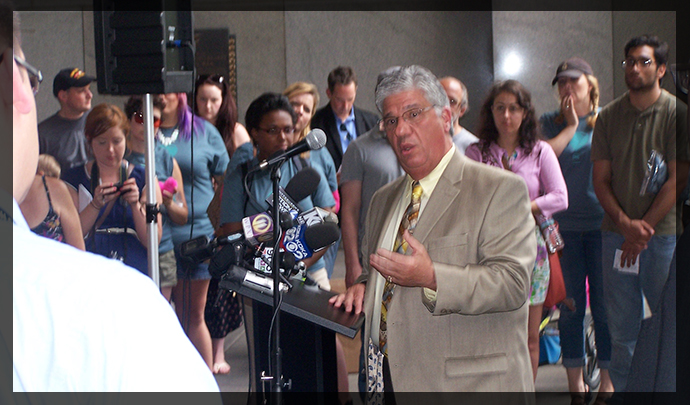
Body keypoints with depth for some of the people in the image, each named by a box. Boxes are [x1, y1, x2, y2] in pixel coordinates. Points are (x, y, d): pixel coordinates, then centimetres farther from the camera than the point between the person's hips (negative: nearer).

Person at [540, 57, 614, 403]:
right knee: (570, 306, 4)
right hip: (563, 226, 1)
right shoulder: (549, 124, 8)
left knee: (604, 304, 2)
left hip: (603, 224, -1)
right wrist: (570, 127, -4)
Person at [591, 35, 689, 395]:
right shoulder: (608, 116, 8)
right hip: (616, 234, 3)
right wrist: (624, 223, -8)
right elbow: (600, 179, 7)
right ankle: (621, 390, 18)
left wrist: (645, 226, -10)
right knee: (621, 325, 8)